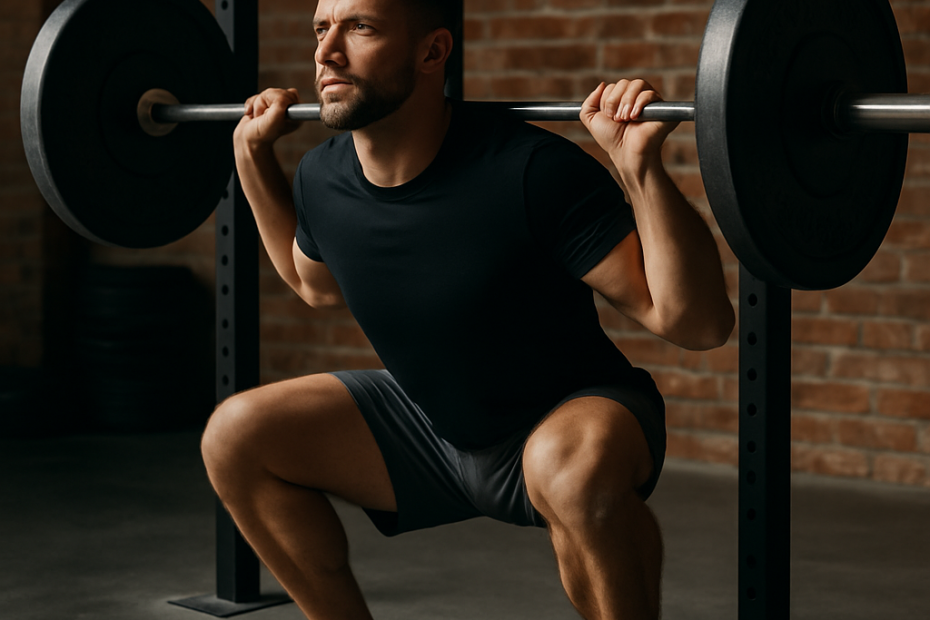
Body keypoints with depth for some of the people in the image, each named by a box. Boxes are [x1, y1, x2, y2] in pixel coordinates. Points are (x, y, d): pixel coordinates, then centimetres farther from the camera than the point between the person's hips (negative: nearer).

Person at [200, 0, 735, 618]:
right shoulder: (324, 178, -9)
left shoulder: (529, 172, -28)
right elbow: (318, 286, 17)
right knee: (236, 436, -6)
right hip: (432, 424, 6)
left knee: (575, 465, -40)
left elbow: (698, 321, -28)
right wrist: (253, 155, 7)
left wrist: (641, 167, -38)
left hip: (570, 419, -6)